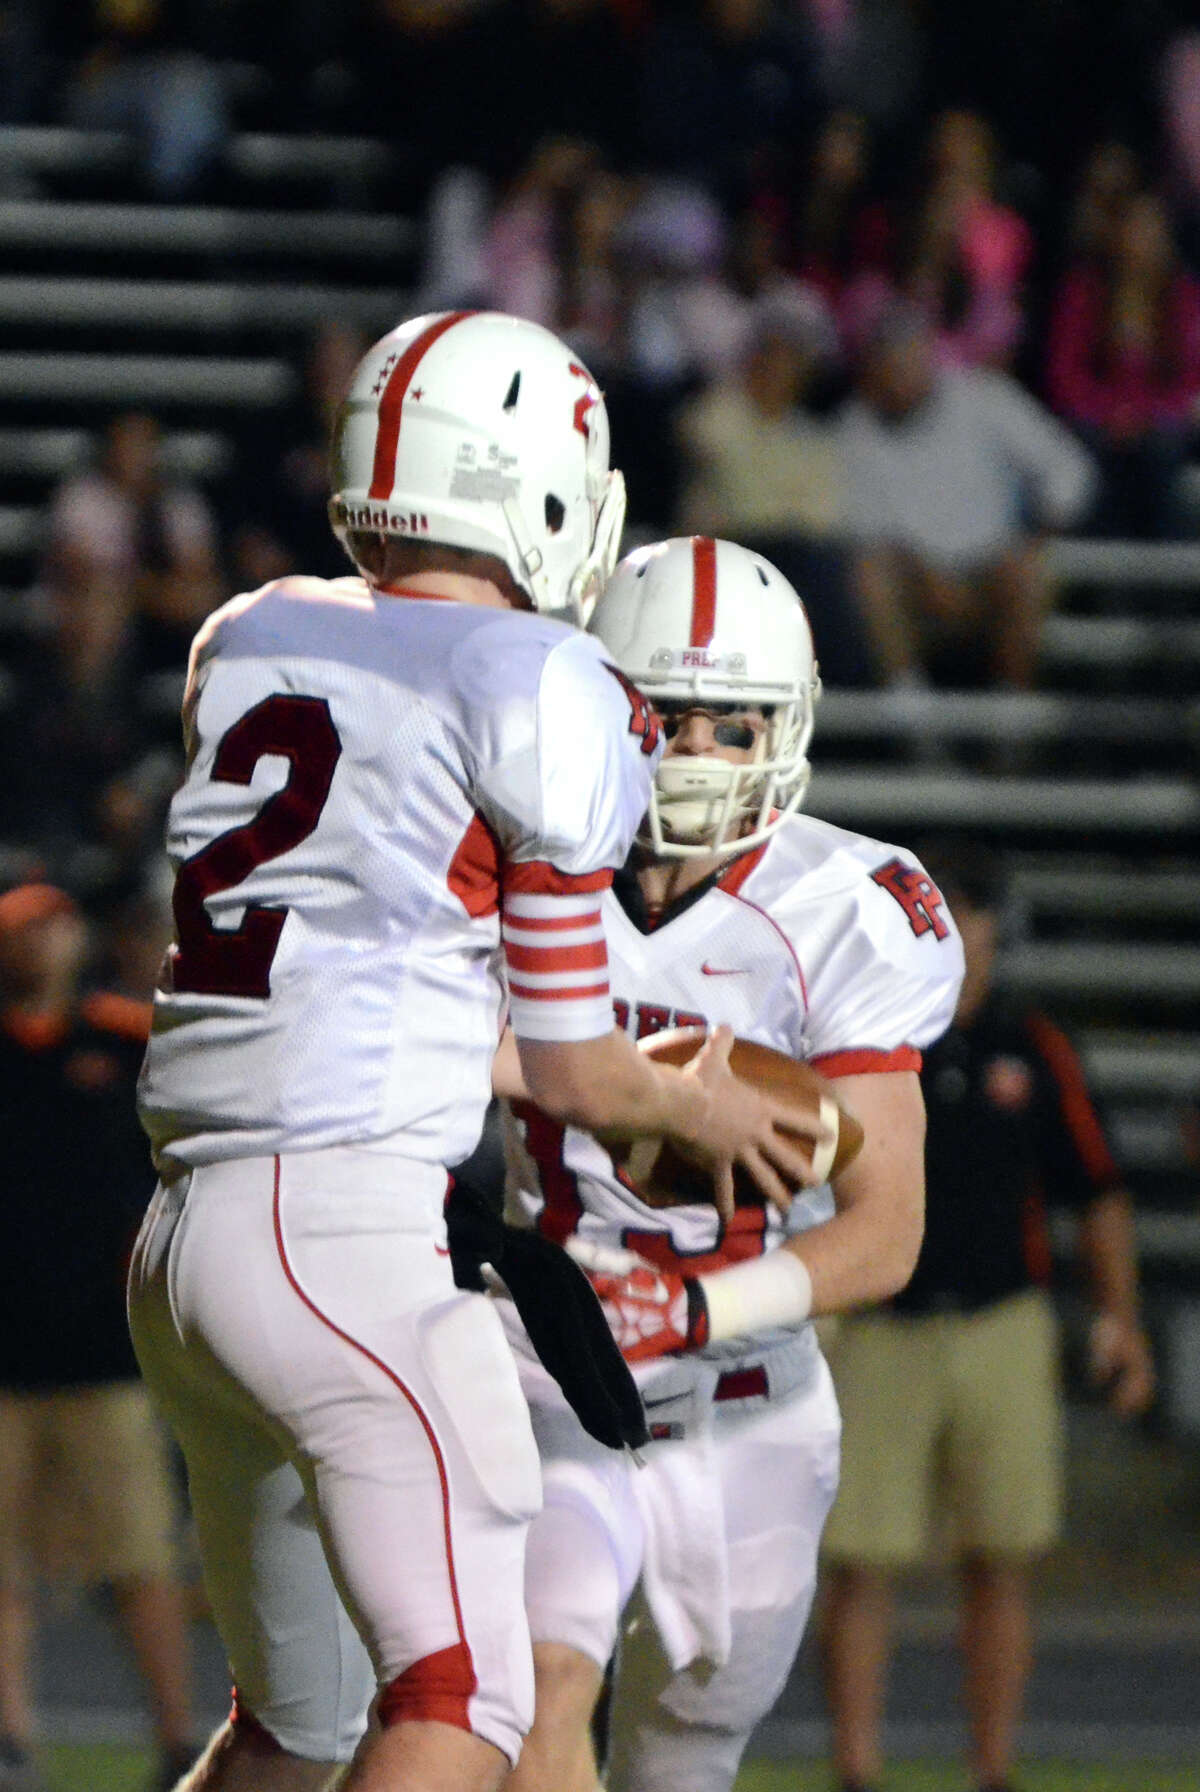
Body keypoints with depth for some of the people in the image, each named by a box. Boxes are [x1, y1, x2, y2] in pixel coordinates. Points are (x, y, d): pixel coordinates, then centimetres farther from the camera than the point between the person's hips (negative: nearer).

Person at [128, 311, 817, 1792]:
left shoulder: (244, 644, 15)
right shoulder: (550, 698, -4)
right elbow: (568, 1070, 4)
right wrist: (697, 1112, 25)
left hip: (180, 1233, 8)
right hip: (346, 1231, -8)